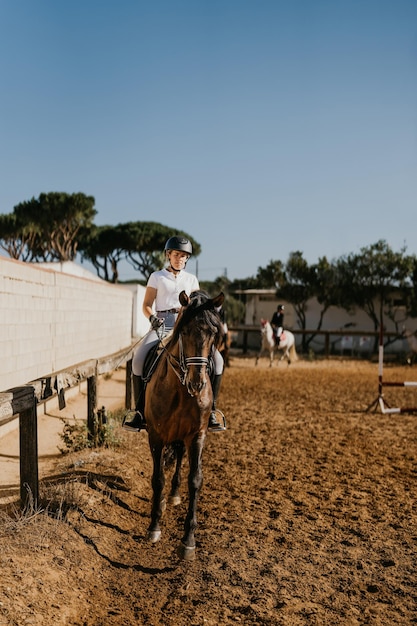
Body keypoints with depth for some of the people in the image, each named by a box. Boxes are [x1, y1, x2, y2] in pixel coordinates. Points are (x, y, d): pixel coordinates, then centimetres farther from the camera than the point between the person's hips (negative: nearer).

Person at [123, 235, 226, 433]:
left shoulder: (191, 279, 17)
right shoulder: (157, 277, 11)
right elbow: (146, 305, 7)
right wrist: (152, 318, -14)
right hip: (161, 325, -2)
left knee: (216, 359, -20)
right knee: (139, 359, -28)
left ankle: (210, 412, -11)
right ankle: (140, 413, -15)